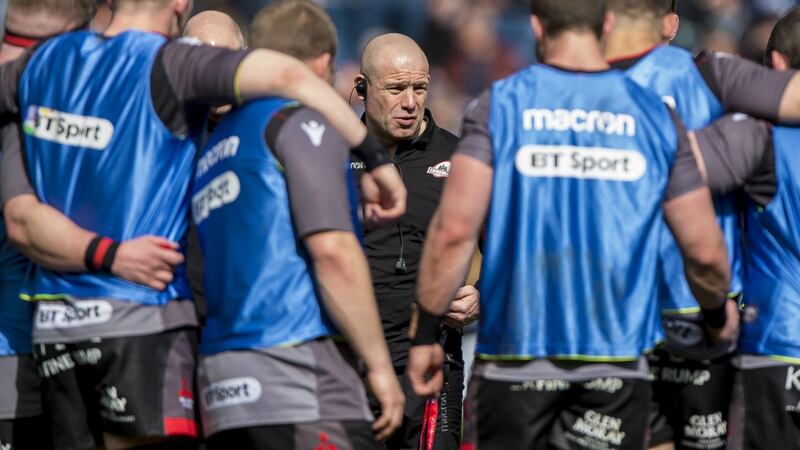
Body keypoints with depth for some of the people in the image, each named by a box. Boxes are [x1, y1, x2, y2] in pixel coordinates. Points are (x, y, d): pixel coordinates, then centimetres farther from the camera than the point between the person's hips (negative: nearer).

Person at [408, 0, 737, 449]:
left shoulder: (500, 104, -1)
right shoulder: (653, 114, 4)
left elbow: (454, 230, -10)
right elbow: (705, 251, 5)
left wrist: (426, 332, -1)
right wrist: (718, 312, 26)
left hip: (516, 350, -1)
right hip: (616, 357, 1)